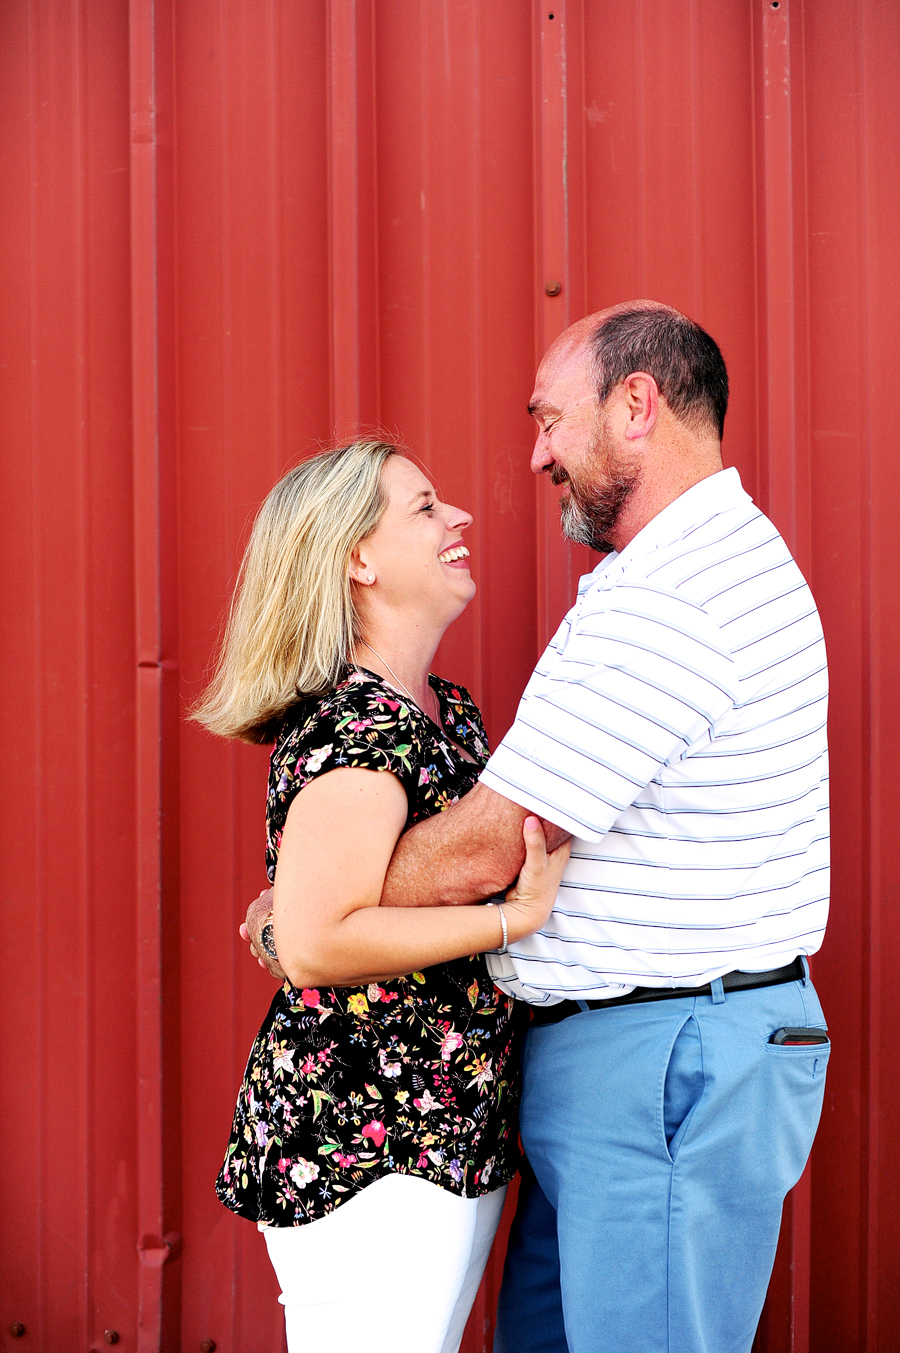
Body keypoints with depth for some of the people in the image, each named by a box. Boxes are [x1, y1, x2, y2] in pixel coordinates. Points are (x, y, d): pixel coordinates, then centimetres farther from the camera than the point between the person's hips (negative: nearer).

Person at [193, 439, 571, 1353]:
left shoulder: (450, 712, 11)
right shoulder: (355, 731, -18)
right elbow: (313, 944, -26)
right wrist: (513, 917, -22)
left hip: (452, 1137, 9)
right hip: (362, 1151, -9)